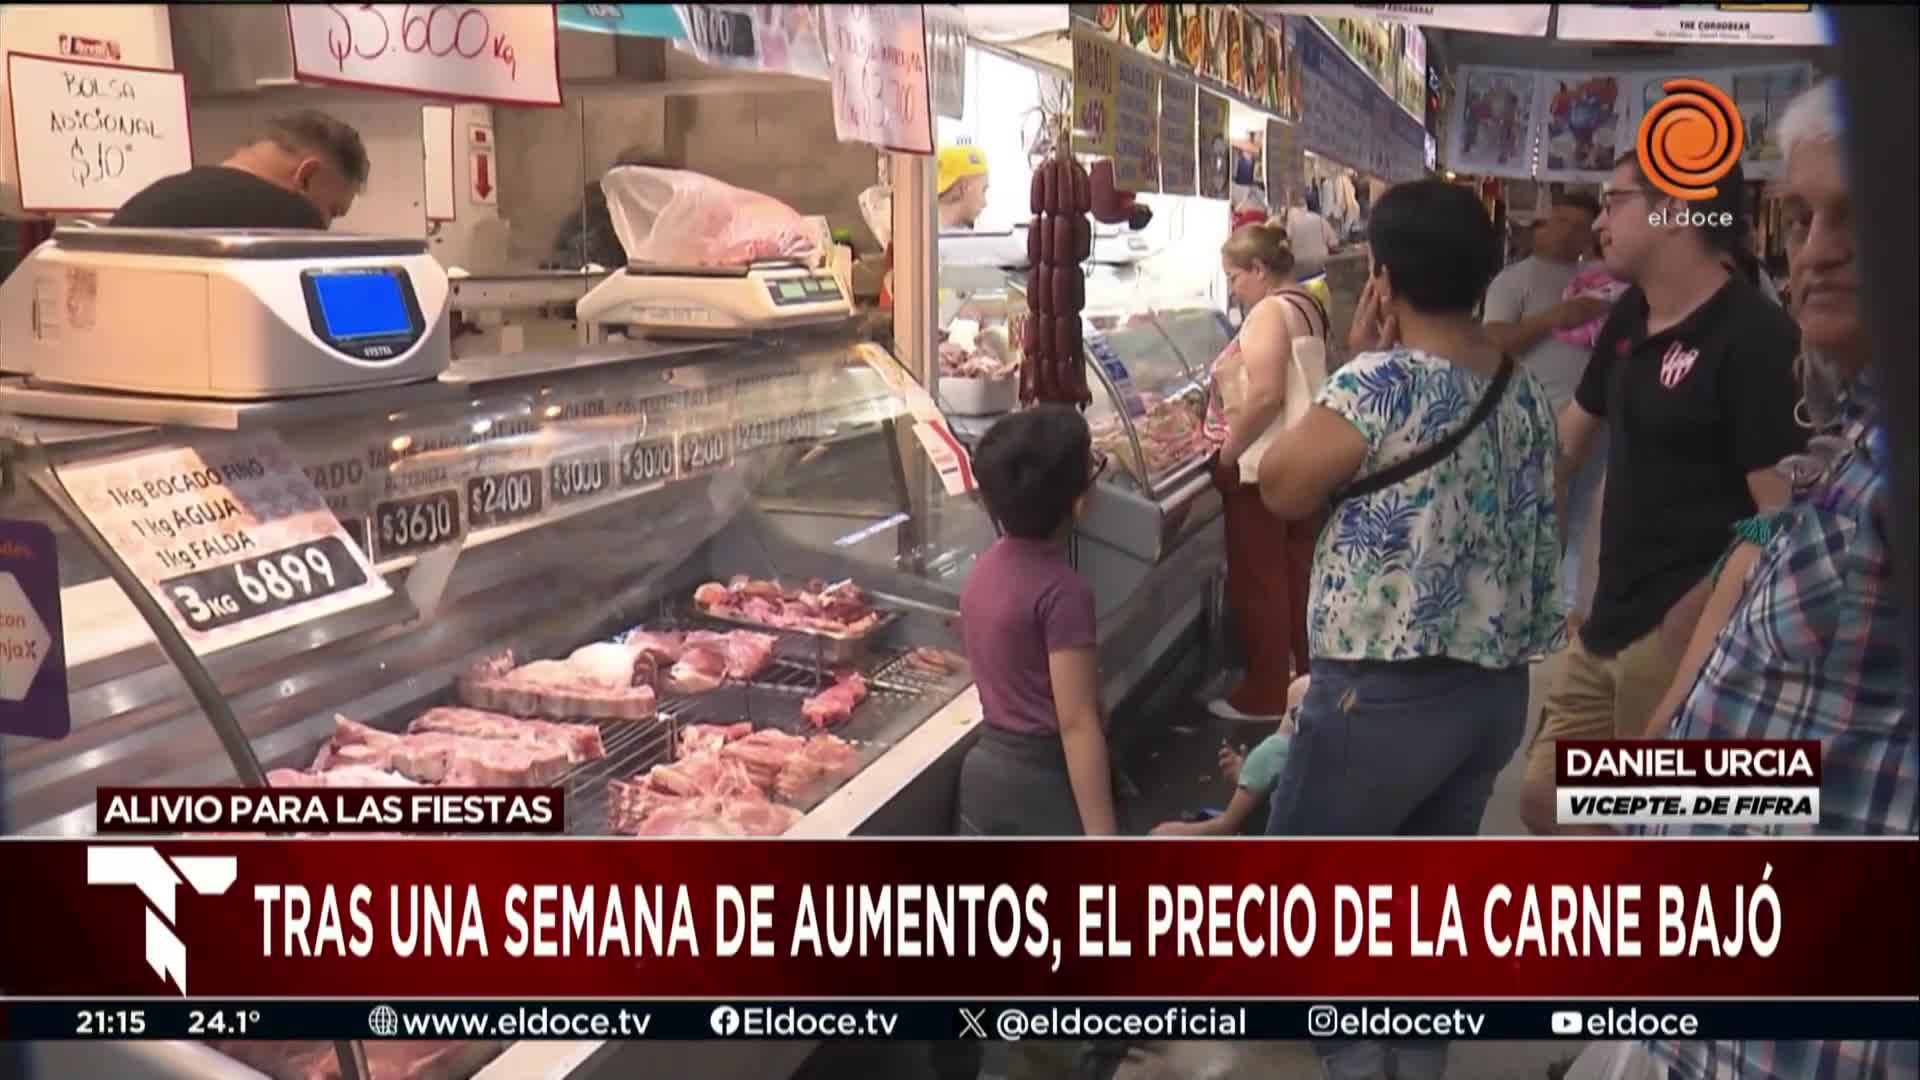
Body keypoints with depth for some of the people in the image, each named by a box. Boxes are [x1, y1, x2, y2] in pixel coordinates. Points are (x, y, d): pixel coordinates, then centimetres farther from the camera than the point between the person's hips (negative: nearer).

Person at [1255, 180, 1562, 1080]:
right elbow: (1534, 533, 14)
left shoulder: (1382, 383, -18)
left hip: (1384, 693, -7)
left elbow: (1281, 487, -6)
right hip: (1496, 687, 7)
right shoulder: (1527, 393, 5)